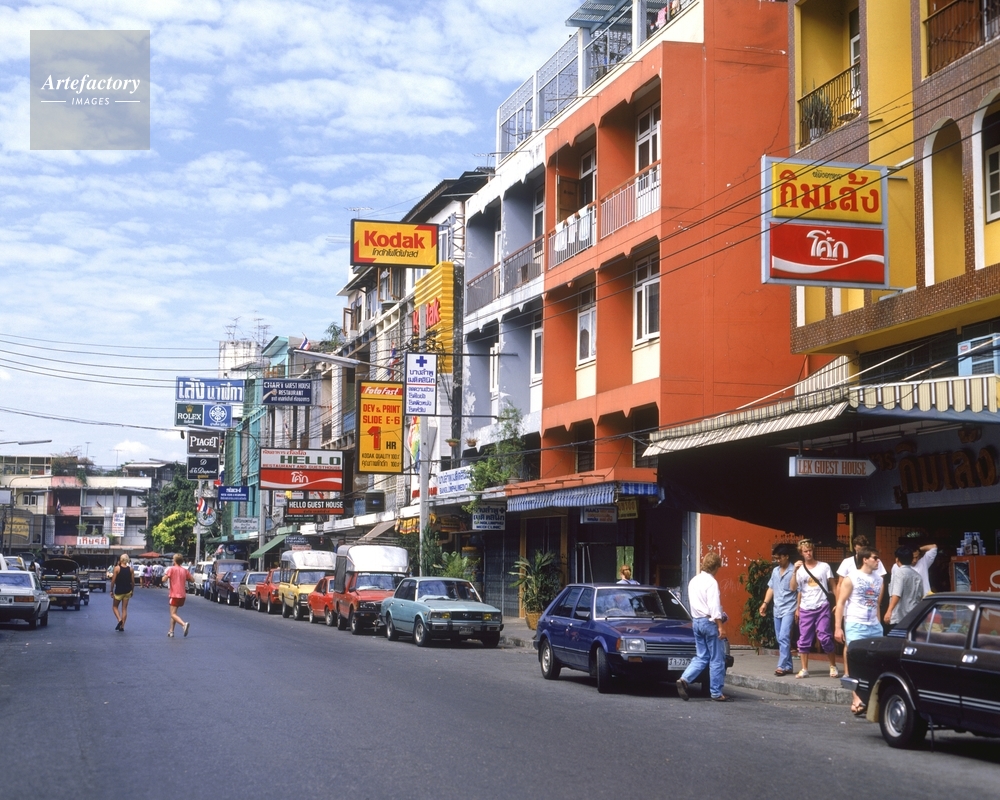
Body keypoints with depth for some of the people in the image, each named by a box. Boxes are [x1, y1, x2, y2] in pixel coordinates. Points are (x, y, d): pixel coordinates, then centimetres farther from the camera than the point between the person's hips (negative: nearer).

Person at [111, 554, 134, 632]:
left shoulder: (117, 568, -10)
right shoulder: (130, 569, -1)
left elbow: (113, 581, -11)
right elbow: (133, 581, 2)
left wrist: (111, 591, -1)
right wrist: (132, 591, 15)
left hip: (119, 591, -3)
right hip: (127, 591, 3)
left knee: (115, 606, 15)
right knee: (124, 608, 9)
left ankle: (119, 619, -9)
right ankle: (122, 626, 9)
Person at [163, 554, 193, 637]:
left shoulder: (171, 569, -8)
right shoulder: (184, 570, 7)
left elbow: (164, 579, -17)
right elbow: (192, 580, 11)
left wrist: (165, 574, 4)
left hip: (174, 595, -6)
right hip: (182, 595, 6)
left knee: (173, 614, -8)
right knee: (173, 613, 20)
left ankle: (184, 624, -33)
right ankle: (171, 631, 20)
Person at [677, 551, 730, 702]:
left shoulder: (693, 581, 12)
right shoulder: (711, 582, -14)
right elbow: (714, 606, -19)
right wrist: (720, 626, -17)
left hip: (696, 621, 8)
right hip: (709, 622, -8)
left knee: (701, 657, 12)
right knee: (717, 659, 2)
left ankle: (684, 679, -6)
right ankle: (716, 693, 5)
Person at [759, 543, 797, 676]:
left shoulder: (793, 571, -10)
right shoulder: (775, 571, 12)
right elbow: (771, 588, 18)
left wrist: (798, 609, -16)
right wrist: (765, 603, 8)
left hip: (788, 609, -8)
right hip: (777, 610, 8)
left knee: (783, 638, -15)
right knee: (781, 639, 9)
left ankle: (781, 666, -16)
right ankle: (788, 666, 16)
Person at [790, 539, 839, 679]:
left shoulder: (824, 566, 3)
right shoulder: (800, 569, 6)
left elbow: (833, 586, 6)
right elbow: (793, 588, -5)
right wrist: (794, 571, -15)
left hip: (822, 607, -2)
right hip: (805, 609, 2)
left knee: (825, 638, -9)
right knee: (804, 640, 2)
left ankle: (833, 666, 5)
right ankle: (804, 669, 9)